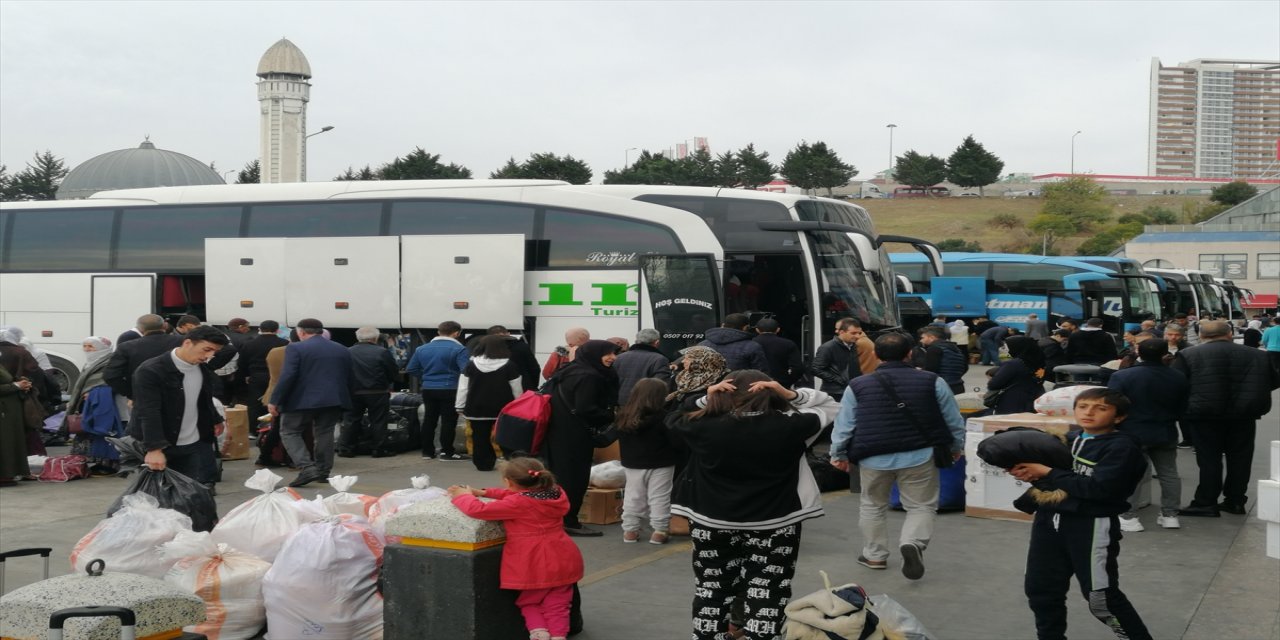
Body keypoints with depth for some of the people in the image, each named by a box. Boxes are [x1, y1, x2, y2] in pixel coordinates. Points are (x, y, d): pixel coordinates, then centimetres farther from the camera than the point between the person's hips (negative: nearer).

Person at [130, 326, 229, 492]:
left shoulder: (205, 370, 4)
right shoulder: (150, 371, -19)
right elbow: (149, 413, -27)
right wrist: (154, 449, -35)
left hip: (197, 444, 6)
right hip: (160, 447, -6)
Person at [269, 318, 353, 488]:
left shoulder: (296, 348, -6)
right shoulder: (342, 350, 13)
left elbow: (287, 376, -14)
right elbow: (348, 378, 16)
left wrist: (275, 401, -11)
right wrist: (345, 402, 24)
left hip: (303, 400, -5)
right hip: (334, 400, 5)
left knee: (289, 432, 5)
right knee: (324, 433, 14)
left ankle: (307, 468, -10)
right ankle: (323, 472, 13)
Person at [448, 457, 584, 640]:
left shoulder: (517, 504, -18)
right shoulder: (555, 494, 4)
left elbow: (478, 510, -19)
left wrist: (463, 496, 3)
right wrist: (484, 492, 19)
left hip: (533, 565, -5)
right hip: (562, 561, 5)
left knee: (528, 603, 20)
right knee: (556, 605, 13)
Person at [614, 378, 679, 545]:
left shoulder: (623, 416, -1)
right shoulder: (663, 418, -18)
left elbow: (621, 440, 13)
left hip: (632, 464, 5)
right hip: (660, 464, -5)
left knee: (633, 497, 14)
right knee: (659, 498, 4)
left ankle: (630, 530, 17)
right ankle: (659, 531, 5)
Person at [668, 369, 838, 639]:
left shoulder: (704, 427, -10)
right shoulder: (789, 426, -12)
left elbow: (673, 419, 9)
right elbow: (829, 406, 2)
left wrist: (705, 400, 0)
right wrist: (791, 394, -8)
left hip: (712, 524, 2)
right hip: (774, 525, -1)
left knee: (712, 594, 15)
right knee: (766, 597, 6)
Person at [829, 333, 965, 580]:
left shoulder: (858, 386, 1)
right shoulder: (932, 382, -1)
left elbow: (844, 425, 5)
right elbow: (953, 419, 7)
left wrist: (838, 454, 17)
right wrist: (956, 447, 23)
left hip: (874, 458, 1)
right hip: (919, 456, -1)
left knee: (872, 506, 20)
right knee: (922, 506, 10)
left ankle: (875, 555, 24)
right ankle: (913, 543, -15)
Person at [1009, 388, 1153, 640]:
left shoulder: (1122, 447, -11)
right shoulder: (1065, 440, 9)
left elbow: (1099, 488, -22)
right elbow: (1050, 478, 15)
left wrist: (1048, 473, -17)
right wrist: (1029, 474, -10)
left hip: (1092, 526, -7)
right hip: (1049, 521, 7)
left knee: (1101, 596, -1)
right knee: (1040, 589, 14)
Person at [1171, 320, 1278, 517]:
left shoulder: (1188, 355, -3)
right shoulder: (1255, 355, 7)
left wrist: (1187, 406, 11)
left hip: (1206, 415, -3)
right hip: (1244, 415, 3)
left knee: (1209, 458, 3)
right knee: (1239, 458, 12)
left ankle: (1206, 503, 4)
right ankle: (1235, 501, 16)